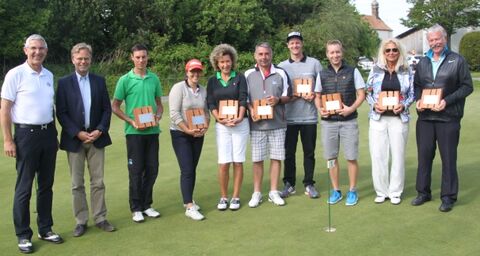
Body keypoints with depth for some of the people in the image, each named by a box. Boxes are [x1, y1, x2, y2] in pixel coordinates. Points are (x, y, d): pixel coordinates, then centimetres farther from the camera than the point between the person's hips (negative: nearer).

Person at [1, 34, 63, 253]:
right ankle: (23, 235, 11)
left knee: (46, 185, 12)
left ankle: (45, 229, 24)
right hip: (27, 134, -6)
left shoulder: (49, 75, 9)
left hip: (48, 133, 6)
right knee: (24, 187, 1)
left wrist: (54, 131, 13)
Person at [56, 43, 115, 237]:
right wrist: (78, 133, -13)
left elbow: (107, 109, 6)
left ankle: (100, 218, 15)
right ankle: (81, 221, 14)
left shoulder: (99, 81, 7)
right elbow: (61, 113, -4)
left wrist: (100, 130, -9)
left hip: (96, 137, 2)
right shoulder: (64, 83, 0)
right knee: (77, 184, 5)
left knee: (98, 182, 6)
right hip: (74, 139, -2)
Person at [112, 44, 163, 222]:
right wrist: (132, 121, -12)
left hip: (152, 131, 3)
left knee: (152, 169, 8)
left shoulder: (154, 79, 7)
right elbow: (115, 107, -1)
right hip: (134, 132, -3)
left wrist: (158, 117, -6)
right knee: (136, 170, 2)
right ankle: (136, 208, 13)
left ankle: (146, 205, 22)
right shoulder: (125, 80, -3)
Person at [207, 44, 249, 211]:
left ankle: (235, 197, 11)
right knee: (224, 163, -4)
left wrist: (239, 118, -18)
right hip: (221, 126, 1)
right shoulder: (212, 81, 9)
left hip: (240, 124, -1)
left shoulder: (239, 78, 4)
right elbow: (211, 103, 2)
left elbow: (243, 100, -3)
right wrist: (220, 119, -14)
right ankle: (223, 197, 9)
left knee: (238, 162, 1)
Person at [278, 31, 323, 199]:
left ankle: (309, 184, 16)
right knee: (289, 152, 5)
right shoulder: (282, 66, 7)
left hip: (309, 116, 0)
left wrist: (314, 95, -11)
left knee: (309, 152, 6)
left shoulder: (314, 63, 6)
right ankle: (289, 184, 16)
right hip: (289, 116, 1)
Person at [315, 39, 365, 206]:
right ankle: (336, 191, 20)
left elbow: (361, 95, 2)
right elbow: (317, 97, 14)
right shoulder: (322, 74, 7)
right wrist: (320, 109, -6)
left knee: (351, 157, 1)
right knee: (331, 157, 7)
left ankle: (352, 191, 15)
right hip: (328, 121, 2)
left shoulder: (352, 72, 1)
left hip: (348, 120, -2)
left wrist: (351, 108, -14)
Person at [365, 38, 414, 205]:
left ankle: (395, 192, 17)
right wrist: (374, 104, -10)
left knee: (398, 155, 5)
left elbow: (412, 94, 7)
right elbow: (368, 92, 8)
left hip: (399, 118, 0)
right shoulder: (375, 70, 5)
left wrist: (404, 105, -11)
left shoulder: (407, 71, 4)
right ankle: (381, 191, 14)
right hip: (378, 118, 0)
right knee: (378, 155, 1)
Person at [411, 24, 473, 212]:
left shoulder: (457, 61, -2)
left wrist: (447, 101, -15)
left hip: (448, 117, -4)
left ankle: (448, 197, 13)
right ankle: (423, 192, 22)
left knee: (448, 158, 2)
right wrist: (418, 100, -2)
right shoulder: (423, 63, 11)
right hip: (425, 117, 4)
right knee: (424, 155, 9)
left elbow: (467, 86, -5)